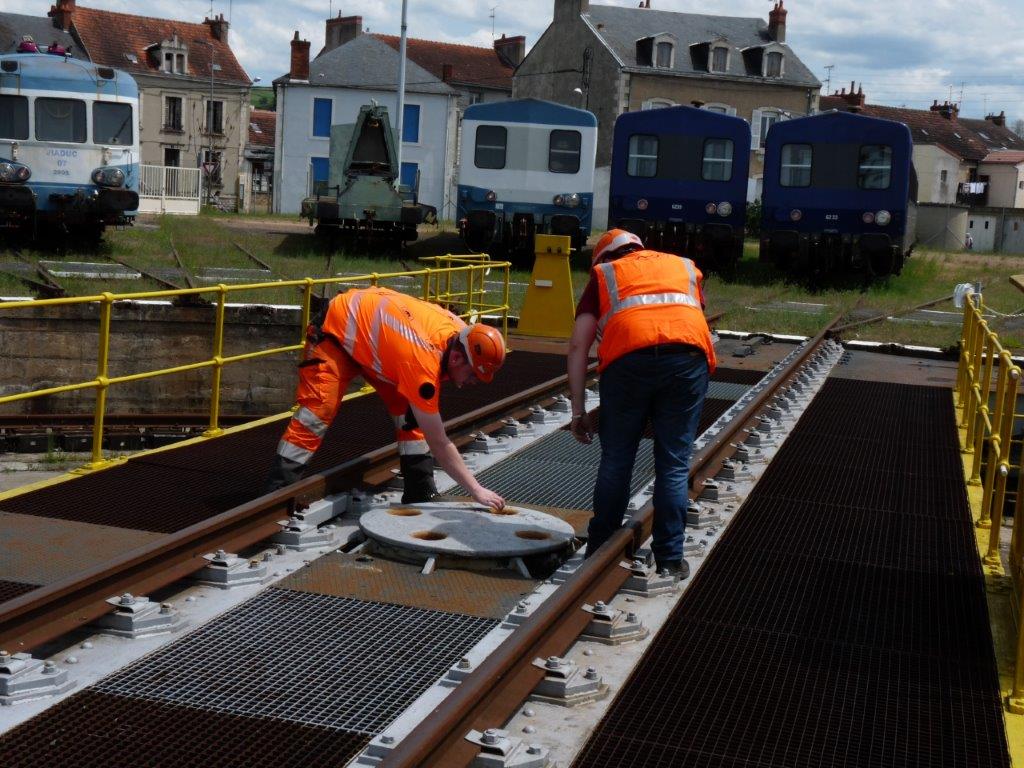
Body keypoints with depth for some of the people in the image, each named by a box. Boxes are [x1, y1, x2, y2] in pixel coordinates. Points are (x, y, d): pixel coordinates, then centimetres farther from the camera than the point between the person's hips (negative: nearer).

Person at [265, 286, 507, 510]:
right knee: (318, 410, -19)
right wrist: (477, 491, -33)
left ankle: (421, 495, 2)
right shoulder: (422, 362, -40)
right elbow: (439, 444, -36)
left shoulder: (460, 333, -18)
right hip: (336, 329, -8)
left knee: (409, 411, -3)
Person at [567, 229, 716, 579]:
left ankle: (599, 550, 23)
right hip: (688, 354, 1)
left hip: (628, 357, -1)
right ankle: (670, 560, 14)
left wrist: (578, 410, 14)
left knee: (616, 459, 12)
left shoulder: (604, 274, 25)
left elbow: (578, 344, 14)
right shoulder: (685, 267, 33)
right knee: (674, 464, 9)